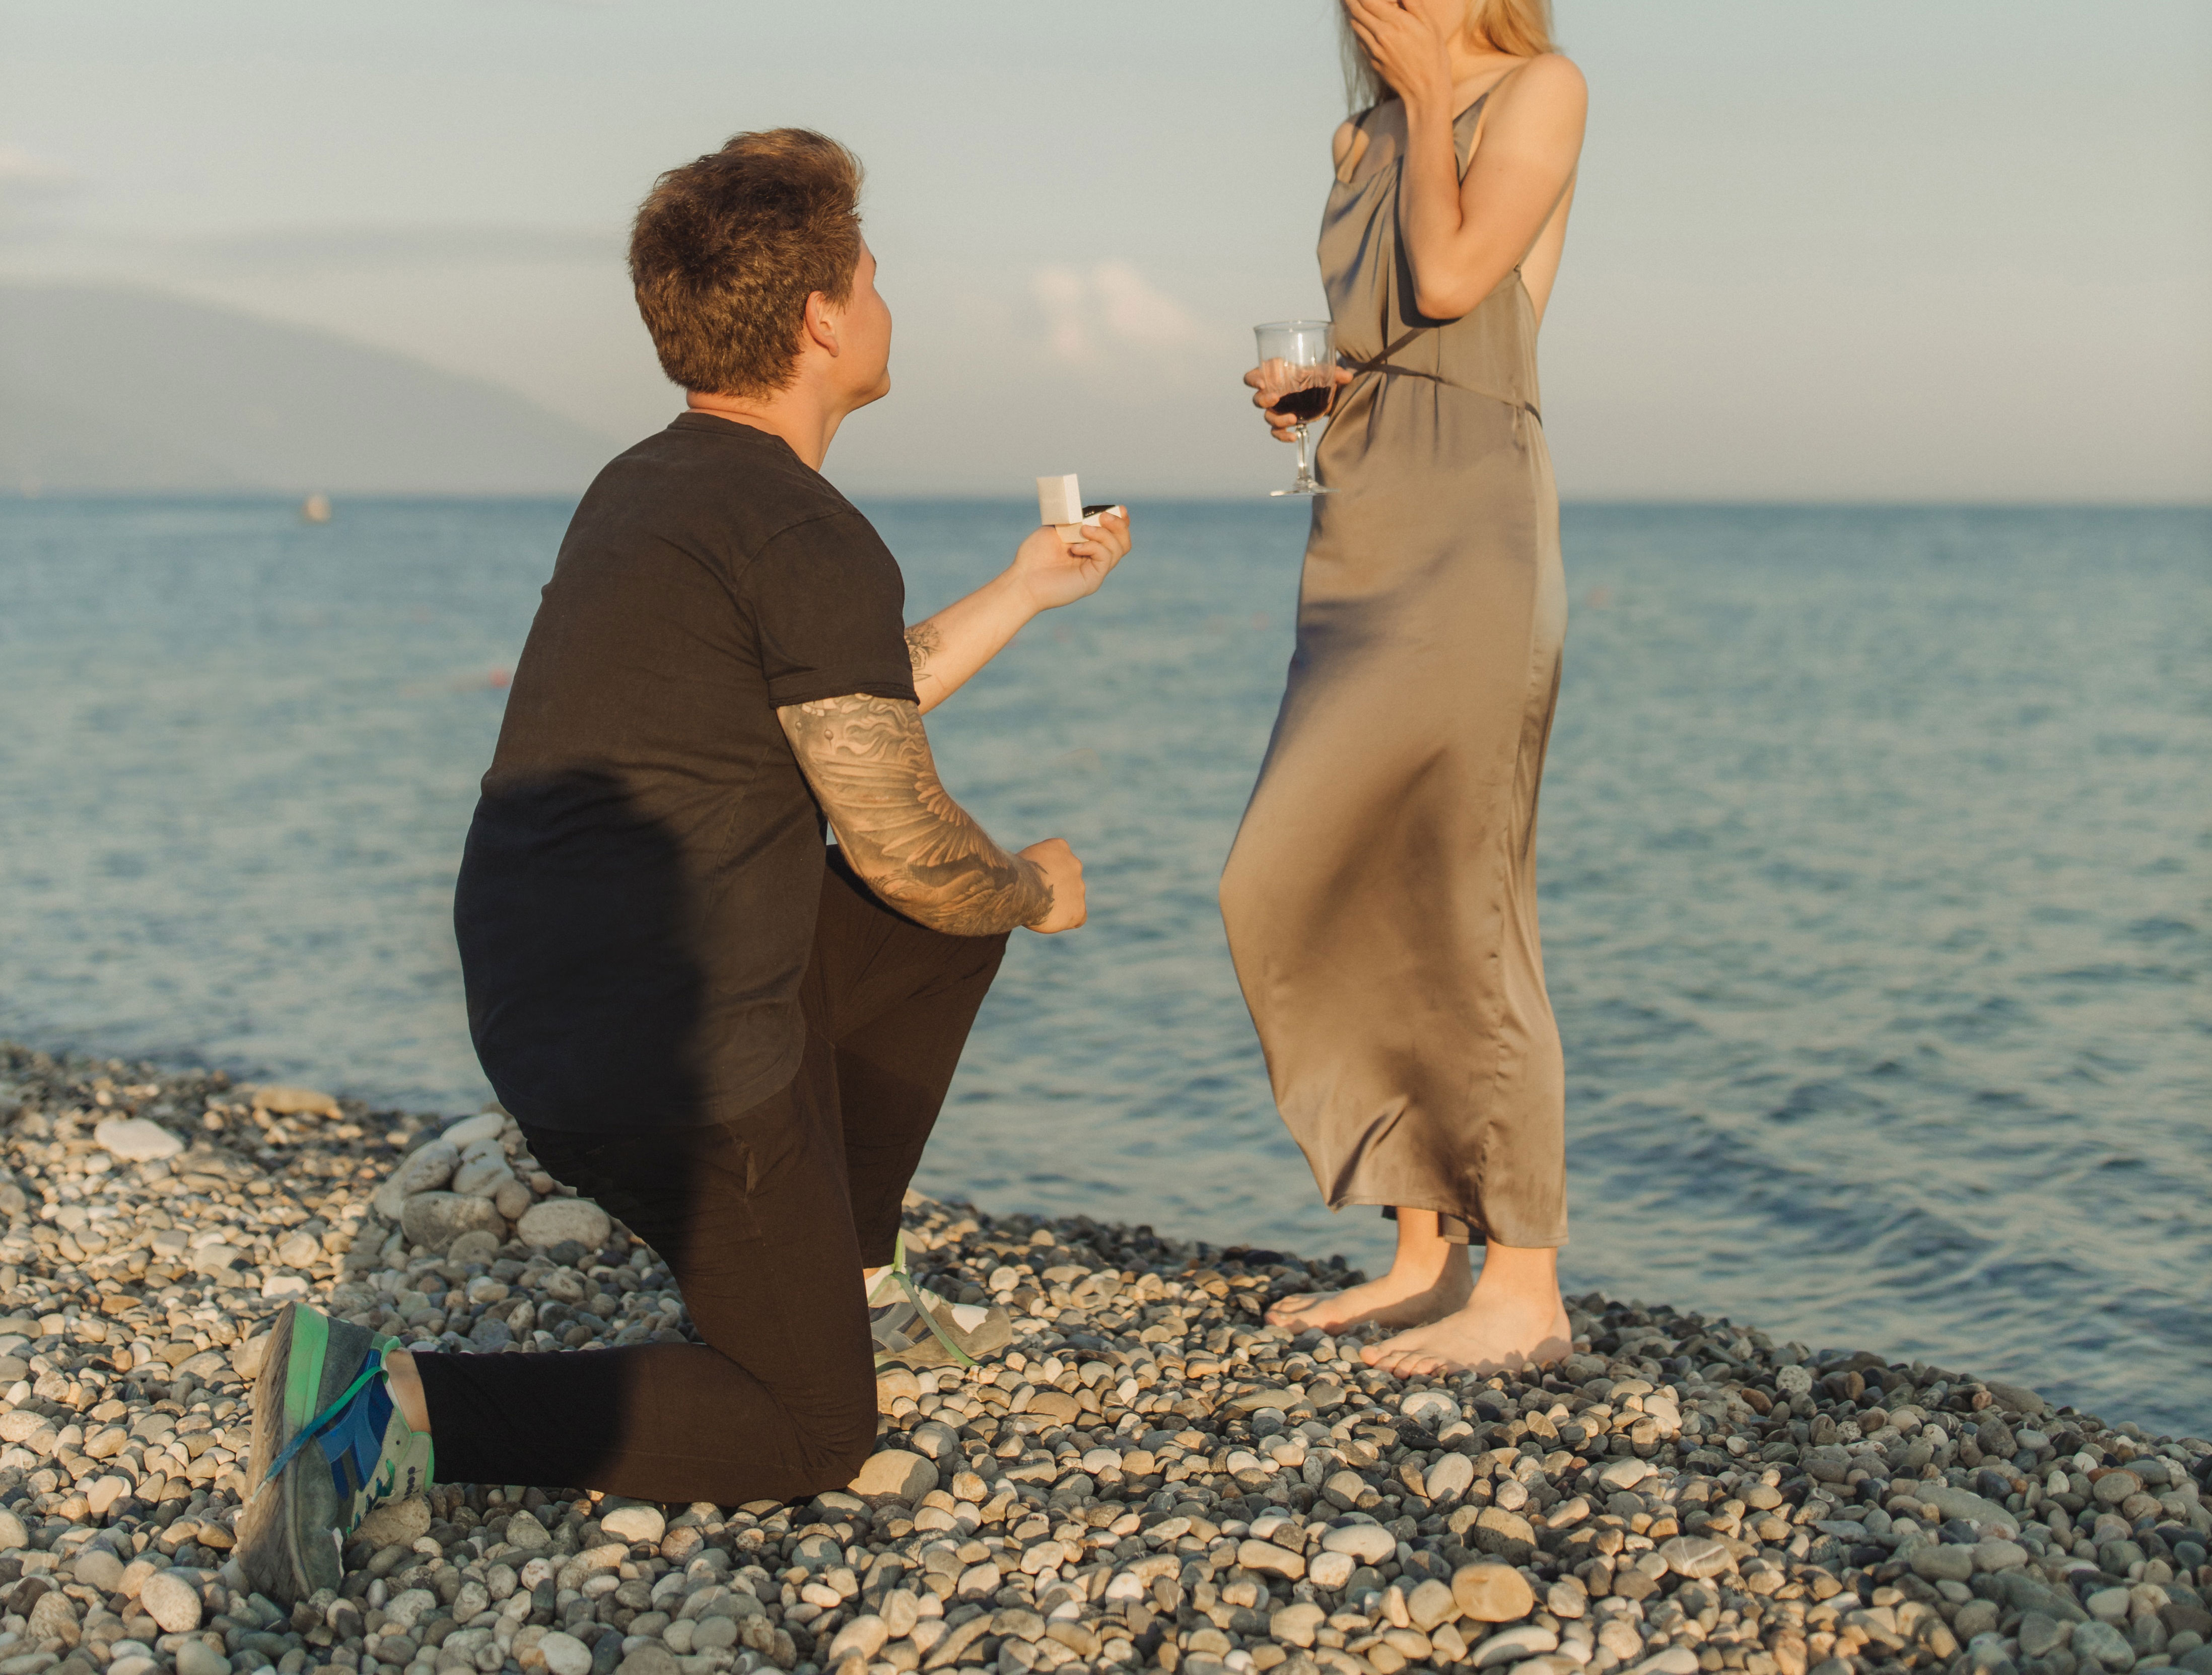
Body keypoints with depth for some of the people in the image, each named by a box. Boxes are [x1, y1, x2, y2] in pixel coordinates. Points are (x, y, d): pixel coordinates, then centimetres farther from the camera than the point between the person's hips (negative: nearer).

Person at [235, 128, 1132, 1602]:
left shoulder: (646, 489, 12)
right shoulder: (812, 544, -18)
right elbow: (908, 849, -12)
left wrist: (1026, 591, 32)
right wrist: (1041, 894, 9)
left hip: (541, 1012, 9)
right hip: (675, 1054, -9)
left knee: (953, 917, 24)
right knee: (813, 1437, 5)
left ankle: (845, 1277, 32)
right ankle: (398, 1409, -9)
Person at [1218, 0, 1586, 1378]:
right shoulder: (1370, 132, 20)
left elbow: (1453, 278, -15)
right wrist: (1301, 385, 3)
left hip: (1474, 538, -8)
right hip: (1359, 534, 8)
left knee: (1457, 903, -11)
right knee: (1331, 897, 5)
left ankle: (1524, 1289, -5)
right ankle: (1426, 1254, 14)